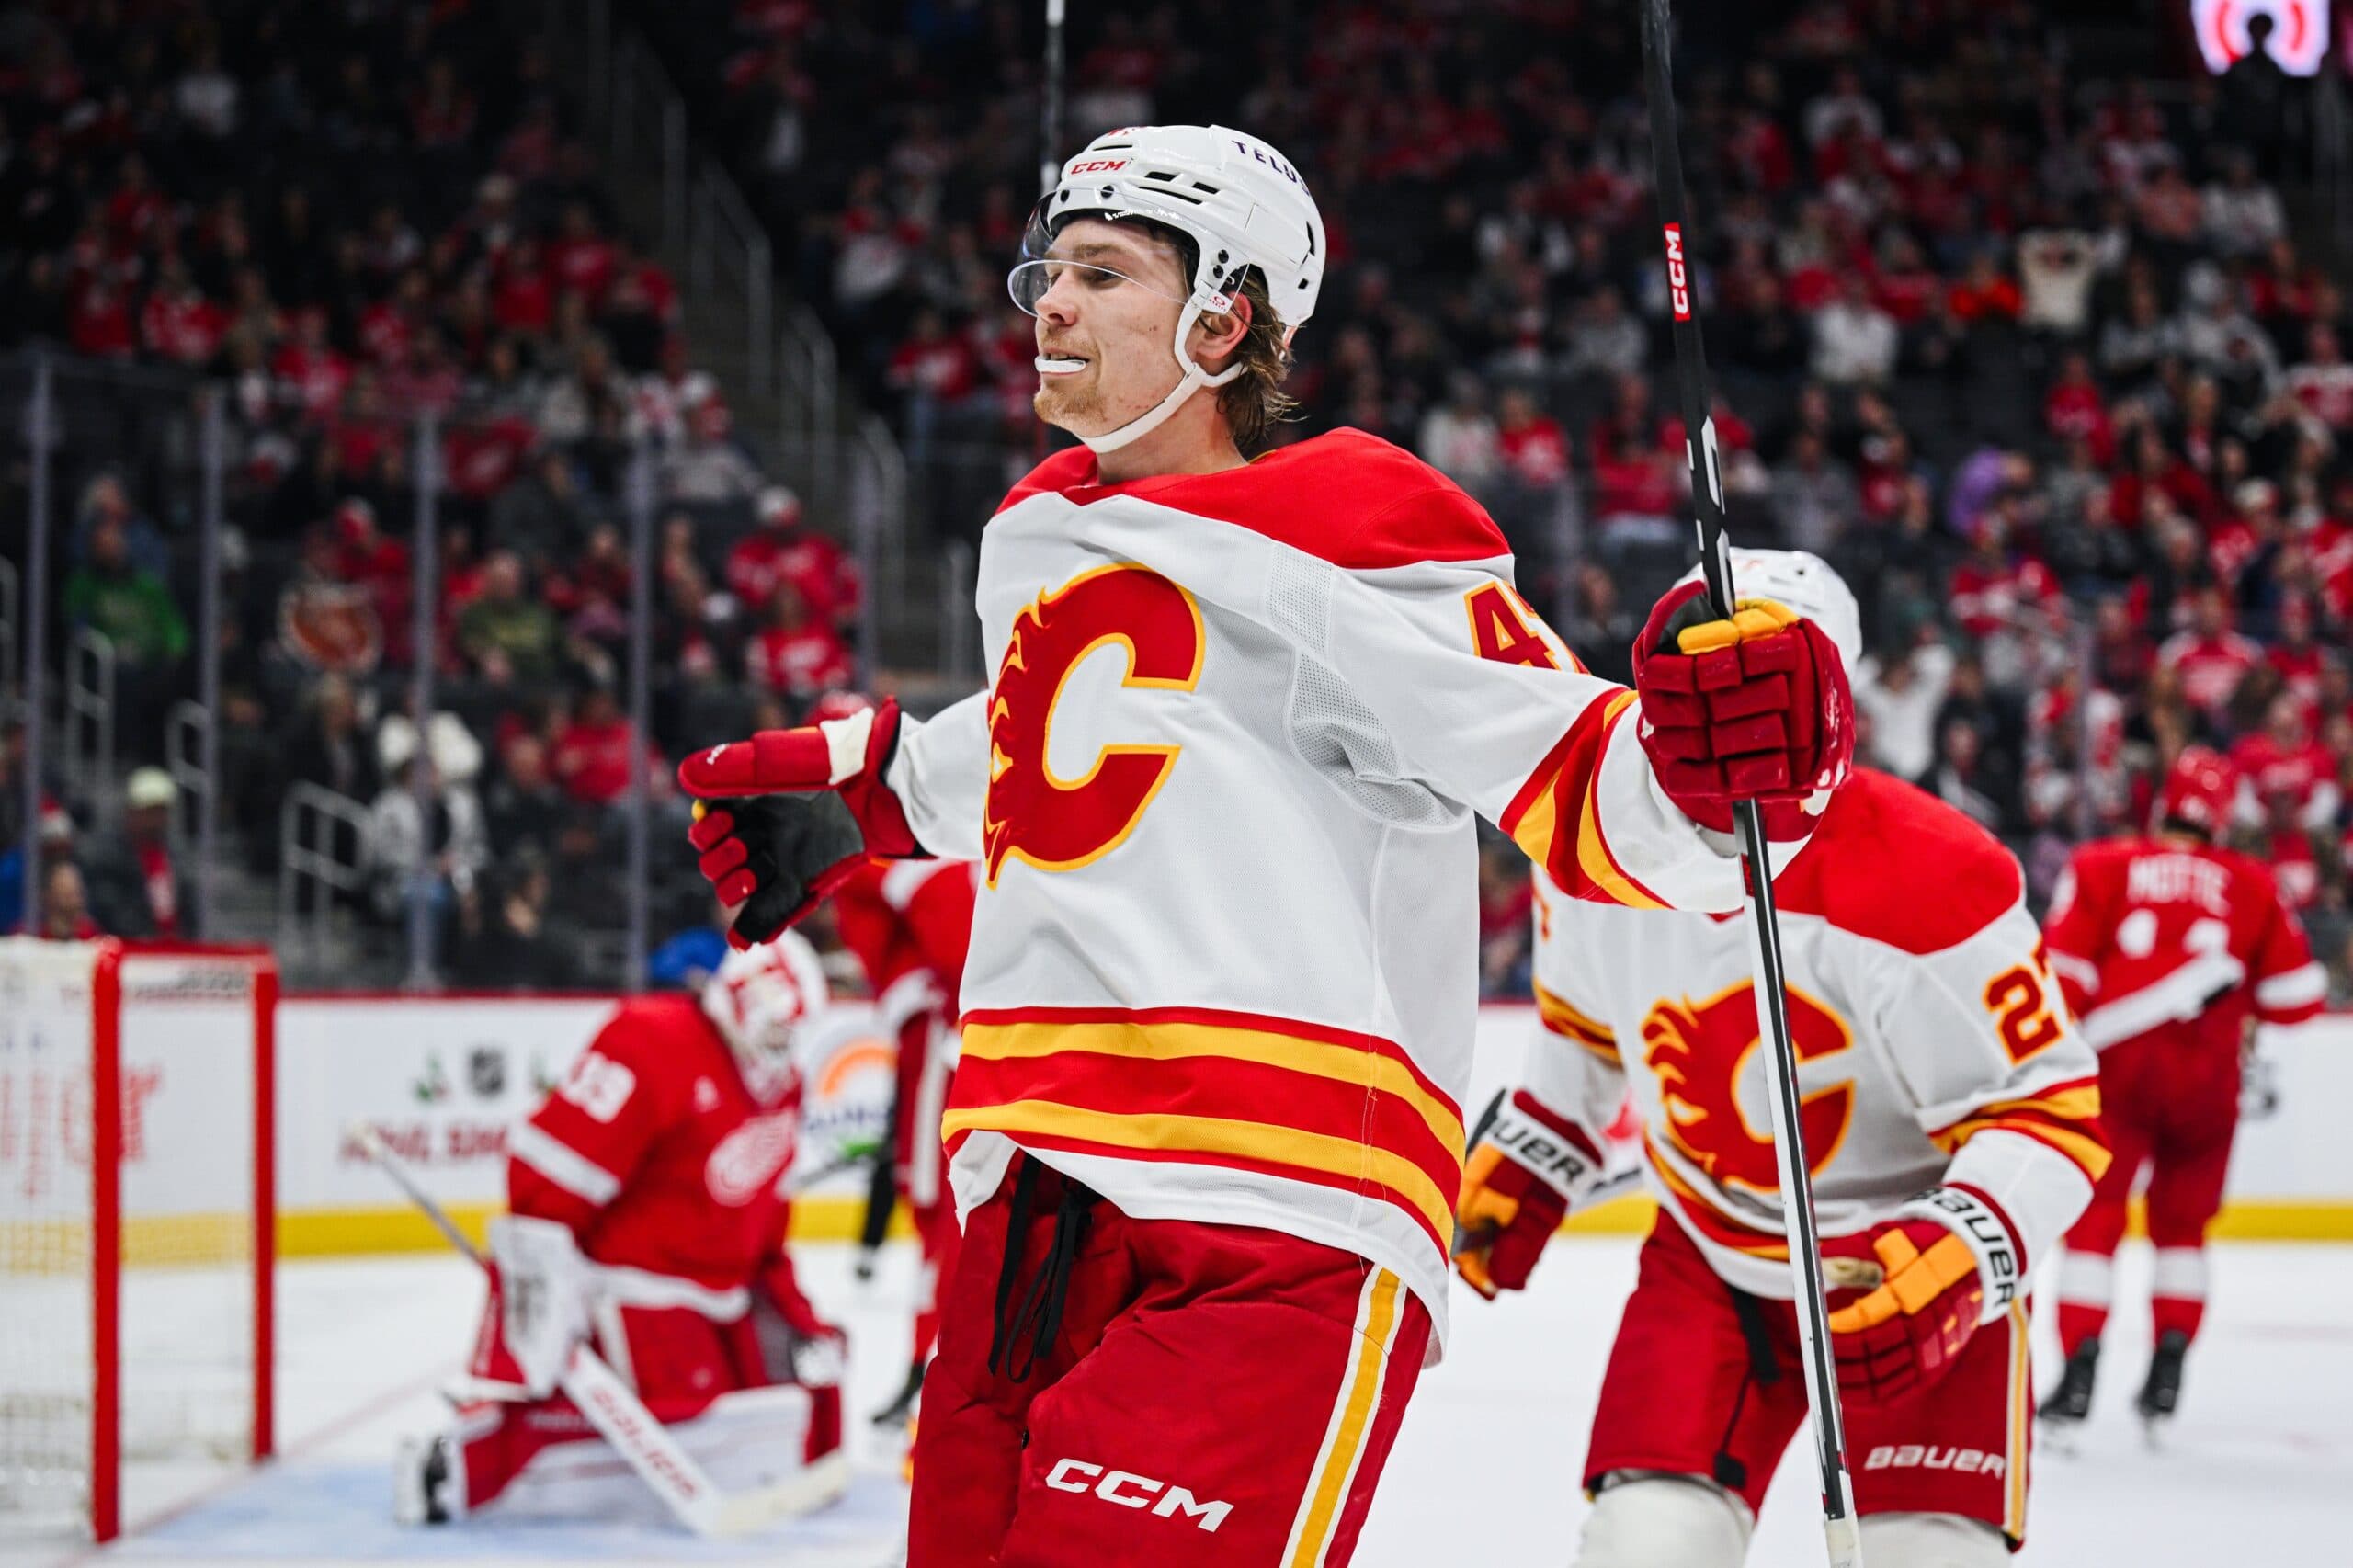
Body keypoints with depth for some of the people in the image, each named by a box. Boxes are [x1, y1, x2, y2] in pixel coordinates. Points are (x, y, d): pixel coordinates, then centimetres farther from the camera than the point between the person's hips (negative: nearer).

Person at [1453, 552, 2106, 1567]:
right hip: (1710, 1256, 3)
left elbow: (2050, 1115, -24)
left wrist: (1955, 1256, -38)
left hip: (1915, 1256, -3)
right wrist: (1520, 1162, 12)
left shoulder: (1931, 886, -28)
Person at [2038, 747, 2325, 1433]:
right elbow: (2296, 994, 11)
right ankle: (2167, 1372, 13)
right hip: (2207, 1073, 2)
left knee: (2094, 1217, 1)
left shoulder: (2101, 867, 4)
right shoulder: (2253, 886, 9)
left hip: (2118, 1066, -2)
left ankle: (2079, 1370, -10)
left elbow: (2063, 972, -4)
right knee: (2182, 1221, 18)